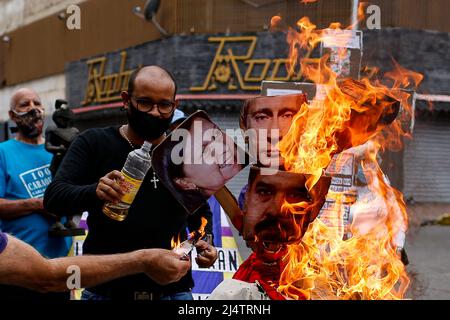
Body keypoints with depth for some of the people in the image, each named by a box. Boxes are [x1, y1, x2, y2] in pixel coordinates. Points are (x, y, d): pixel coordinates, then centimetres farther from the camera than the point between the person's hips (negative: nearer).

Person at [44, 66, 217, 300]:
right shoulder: (93, 143, -1)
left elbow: (200, 211, 18)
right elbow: (53, 197, -11)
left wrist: (204, 242, -3)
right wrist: (94, 192, -31)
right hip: (105, 289, -1)